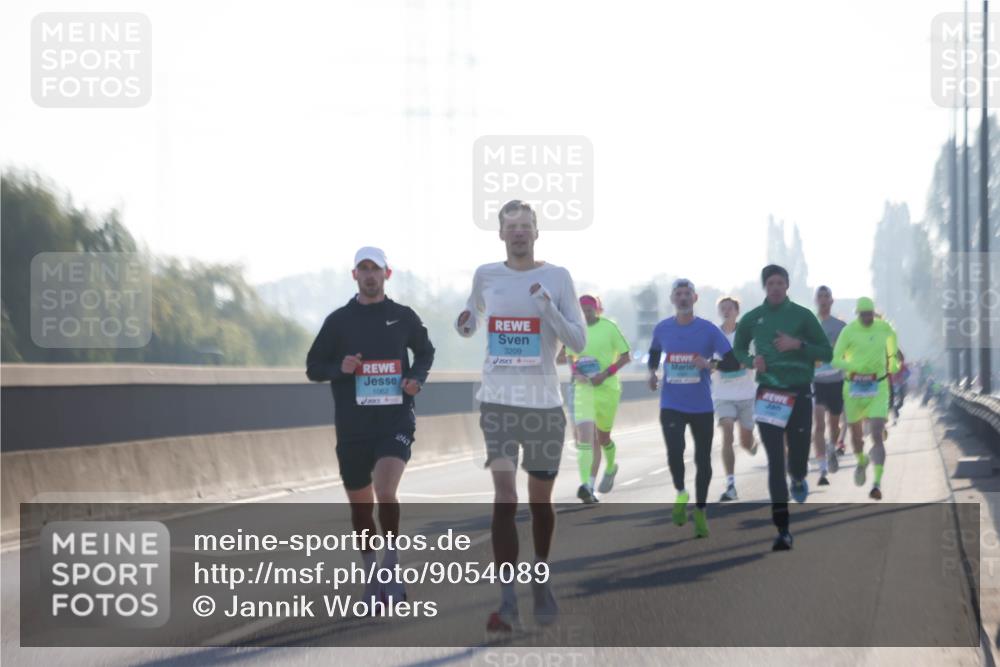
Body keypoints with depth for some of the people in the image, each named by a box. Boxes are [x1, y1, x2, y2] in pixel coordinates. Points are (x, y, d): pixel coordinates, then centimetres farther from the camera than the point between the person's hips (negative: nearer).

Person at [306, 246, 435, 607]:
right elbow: (313, 368, 7)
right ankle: (372, 574, 27)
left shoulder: (403, 317, 4)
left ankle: (392, 567, -10)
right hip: (353, 426, 2)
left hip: (396, 420, -2)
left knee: (385, 491, -24)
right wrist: (340, 368, -13)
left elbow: (425, 352, 21)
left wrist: (417, 378, 1)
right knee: (360, 505, 10)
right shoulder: (338, 320, 3)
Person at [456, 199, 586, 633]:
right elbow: (471, 320, 22)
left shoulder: (557, 278, -1)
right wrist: (465, 325, -1)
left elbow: (579, 342, -5)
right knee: (504, 497, -12)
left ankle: (541, 581, 33)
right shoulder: (485, 275, 5)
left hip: (544, 402, 0)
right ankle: (507, 602, -13)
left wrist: (548, 307, -19)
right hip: (498, 401, 0)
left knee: (540, 499, 11)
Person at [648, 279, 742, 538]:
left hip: (702, 407, -1)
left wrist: (711, 364, -26)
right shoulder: (662, 329, 3)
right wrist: (652, 372, 3)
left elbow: (733, 362, -8)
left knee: (703, 460, 6)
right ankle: (681, 494, 12)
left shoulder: (709, 330, -6)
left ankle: (700, 512, 22)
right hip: (671, 406, 1)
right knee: (674, 452, -18)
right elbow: (654, 354, 23)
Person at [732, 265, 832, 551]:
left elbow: (827, 353, 1)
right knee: (775, 463, -4)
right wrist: (752, 361, -3)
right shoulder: (752, 319, 5)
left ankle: (798, 479, 42)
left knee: (798, 458, 1)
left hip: (799, 394, -1)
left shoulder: (802, 315, 0)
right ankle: (783, 531, -3)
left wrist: (799, 345, -15)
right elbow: (738, 350, 20)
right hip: (768, 395, 1)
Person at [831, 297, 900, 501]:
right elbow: (836, 360, -15)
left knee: (877, 435, -15)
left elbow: (892, 339, 21)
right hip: (854, 387, 0)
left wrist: (892, 365, 28)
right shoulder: (849, 331, -10)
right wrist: (855, 366, -32)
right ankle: (861, 461, 50)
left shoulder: (884, 328, -2)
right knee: (855, 433, 16)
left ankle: (877, 483, -20)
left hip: (878, 388, 0)